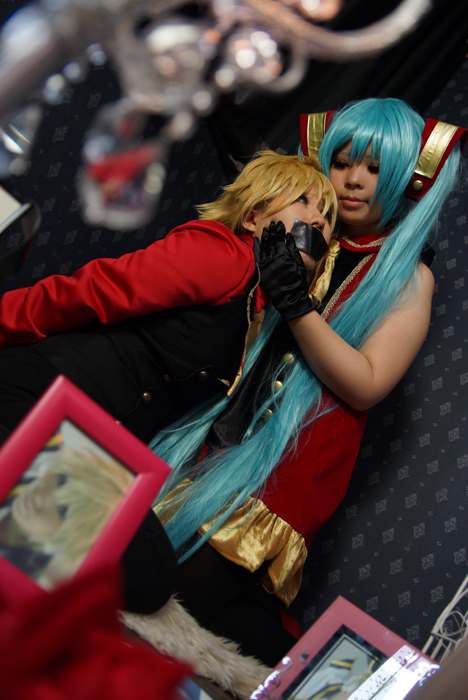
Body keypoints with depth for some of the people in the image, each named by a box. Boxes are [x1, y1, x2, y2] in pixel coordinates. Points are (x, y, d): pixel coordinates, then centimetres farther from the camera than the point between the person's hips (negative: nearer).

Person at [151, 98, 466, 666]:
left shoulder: (406, 277, 3)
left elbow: (366, 386, -9)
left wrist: (297, 303, -17)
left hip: (299, 449, -5)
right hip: (224, 421, 5)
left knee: (200, 581, -16)